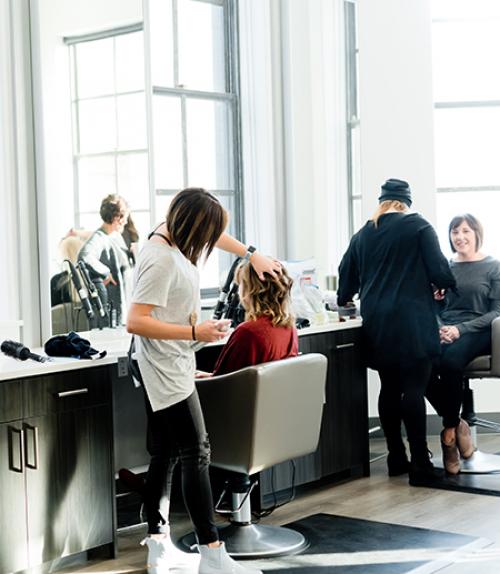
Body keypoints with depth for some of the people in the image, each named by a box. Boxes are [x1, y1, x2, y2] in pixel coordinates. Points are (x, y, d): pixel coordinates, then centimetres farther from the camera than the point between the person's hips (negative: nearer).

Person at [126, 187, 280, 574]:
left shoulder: (171, 234, 5)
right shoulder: (162, 259, -23)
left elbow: (214, 234, 27)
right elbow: (136, 322, -27)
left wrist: (253, 255, 18)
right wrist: (195, 332, -27)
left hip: (171, 366, 10)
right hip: (167, 367, -10)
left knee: (165, 455, 13)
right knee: (196, 455, -8)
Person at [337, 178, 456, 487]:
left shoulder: (362, 236, 11)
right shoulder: (418, 226, -2)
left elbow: (347, 277, 19)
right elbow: (439, 272, -7)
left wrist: (344, 299, 40)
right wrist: (444, 284, 15)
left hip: (377, 323, 5)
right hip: (412, 321, -5)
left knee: (389, 388, 12)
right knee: (413, 389, -5)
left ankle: (396, 458, 19)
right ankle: (420, 464, -6)